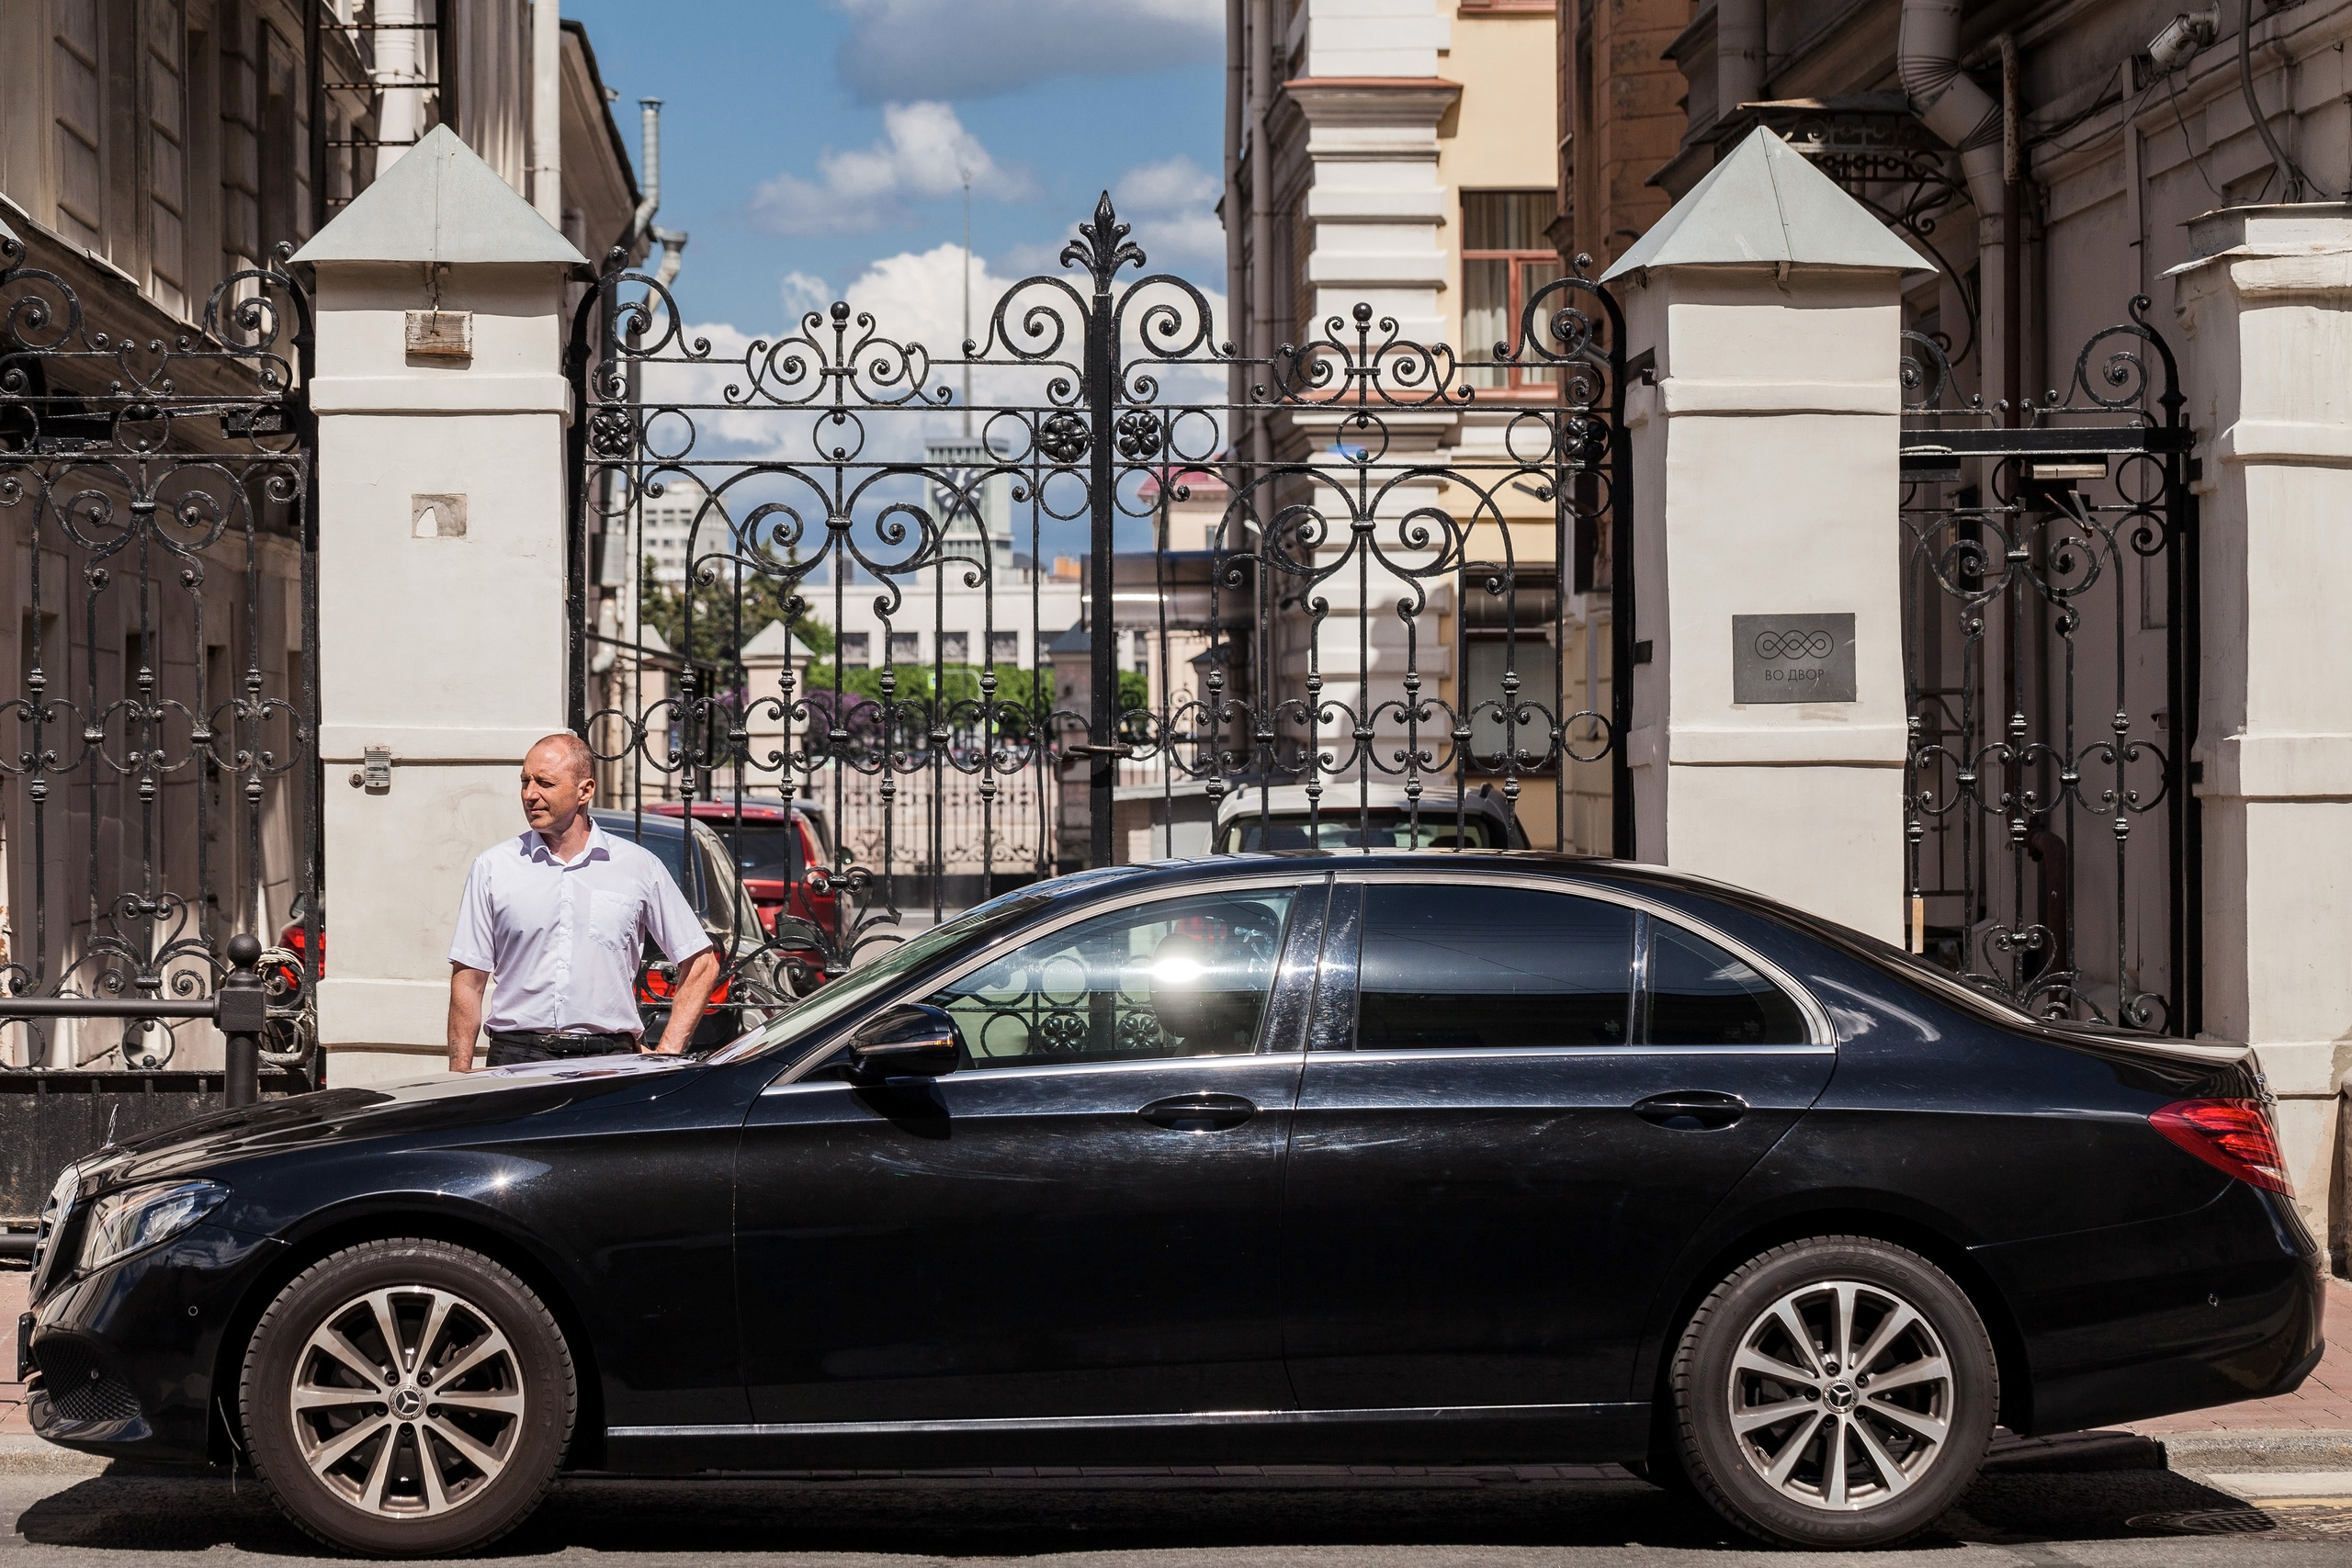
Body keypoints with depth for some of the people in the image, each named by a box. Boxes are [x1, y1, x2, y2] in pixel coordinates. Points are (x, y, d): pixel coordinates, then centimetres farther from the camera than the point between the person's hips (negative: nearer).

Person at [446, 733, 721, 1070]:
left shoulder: (639, 867, 9)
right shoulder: (493, 867, 10)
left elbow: (701, 964, 14)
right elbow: (468, 980, 9)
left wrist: (667, 1054, 5)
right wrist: (459, 1080, 2)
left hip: (608, 1057, 0)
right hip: (517, 1056, 0)